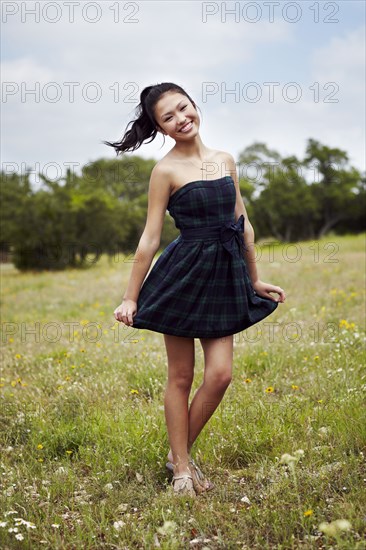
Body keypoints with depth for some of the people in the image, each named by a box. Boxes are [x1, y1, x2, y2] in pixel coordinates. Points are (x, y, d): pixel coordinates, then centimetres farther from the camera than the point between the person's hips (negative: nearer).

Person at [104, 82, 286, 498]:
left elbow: (243, 224, 13)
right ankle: (181, 468, 19)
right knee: (181, 378, 5)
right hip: (185, 275, -5)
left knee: (220, 375, 0)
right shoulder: (166, 170, -7)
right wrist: (130, 297, -9)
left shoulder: (225, 160, 7)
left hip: (225, 277, 5)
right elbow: (150, 237, -8)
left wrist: (255, 280, 17)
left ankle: (181, 452, 21)